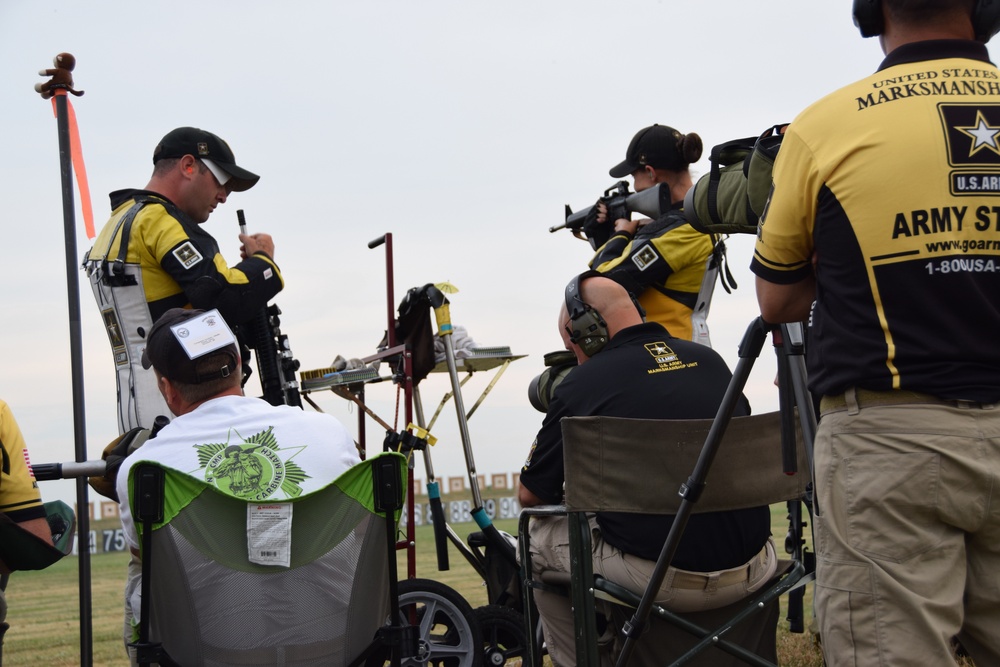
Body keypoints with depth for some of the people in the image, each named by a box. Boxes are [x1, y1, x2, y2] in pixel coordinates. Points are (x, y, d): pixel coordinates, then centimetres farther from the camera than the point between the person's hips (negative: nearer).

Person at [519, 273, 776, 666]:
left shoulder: (582, 383, -5)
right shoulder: (709, 359, 9)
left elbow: (530, 496, 6)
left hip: (660, 579, -5)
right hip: (752, 573, 5)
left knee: (539, 537, 18)